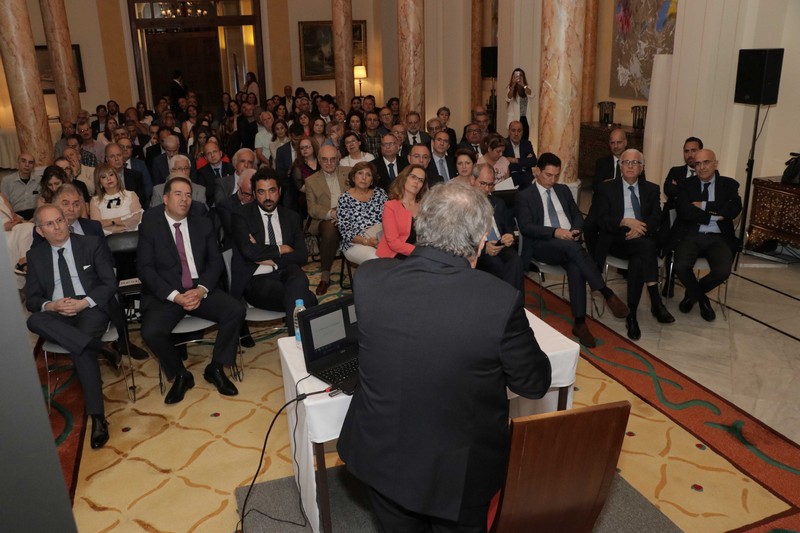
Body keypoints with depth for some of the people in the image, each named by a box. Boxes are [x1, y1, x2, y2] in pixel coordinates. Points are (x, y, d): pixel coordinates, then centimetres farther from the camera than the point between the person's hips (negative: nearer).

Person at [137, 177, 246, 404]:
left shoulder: (203, 224, 10)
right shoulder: (150, 225, 1)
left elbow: (216, 262, 6)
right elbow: (145, 268, -6)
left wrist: (201, 290, -14)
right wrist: (175, 296, -18)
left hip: (200, 290, 3)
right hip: (165, 294, -2)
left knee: (236, 310, -21)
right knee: (151, 332, -29)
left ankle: (215, 369, -2)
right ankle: (180, 375, 0)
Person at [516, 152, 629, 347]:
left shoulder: (563, 190, 21)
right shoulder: (524, 196, 5)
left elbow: (577, 216, 20)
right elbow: (526, 227, -8)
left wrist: (575, 230, -4)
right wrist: (555, 232, -21)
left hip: (569, 242, 4)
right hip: (542, 245, -4)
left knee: (576, 266, -32)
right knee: (573, 248, -37)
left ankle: (580, 323, -30)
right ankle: (608, 294, -36)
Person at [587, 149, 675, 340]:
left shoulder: (651, 189, 17)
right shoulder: (607, 188, 9)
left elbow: (656, 219, 4)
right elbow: (601, 219, -2)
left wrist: (640, 228, -17)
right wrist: (626, 221, -17)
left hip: (643, 239, 2)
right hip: (616, 240, -2)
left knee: (638, 261, -35)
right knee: (645, 245, -35)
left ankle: (632, 315, -28)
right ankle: (656, 302, -32)